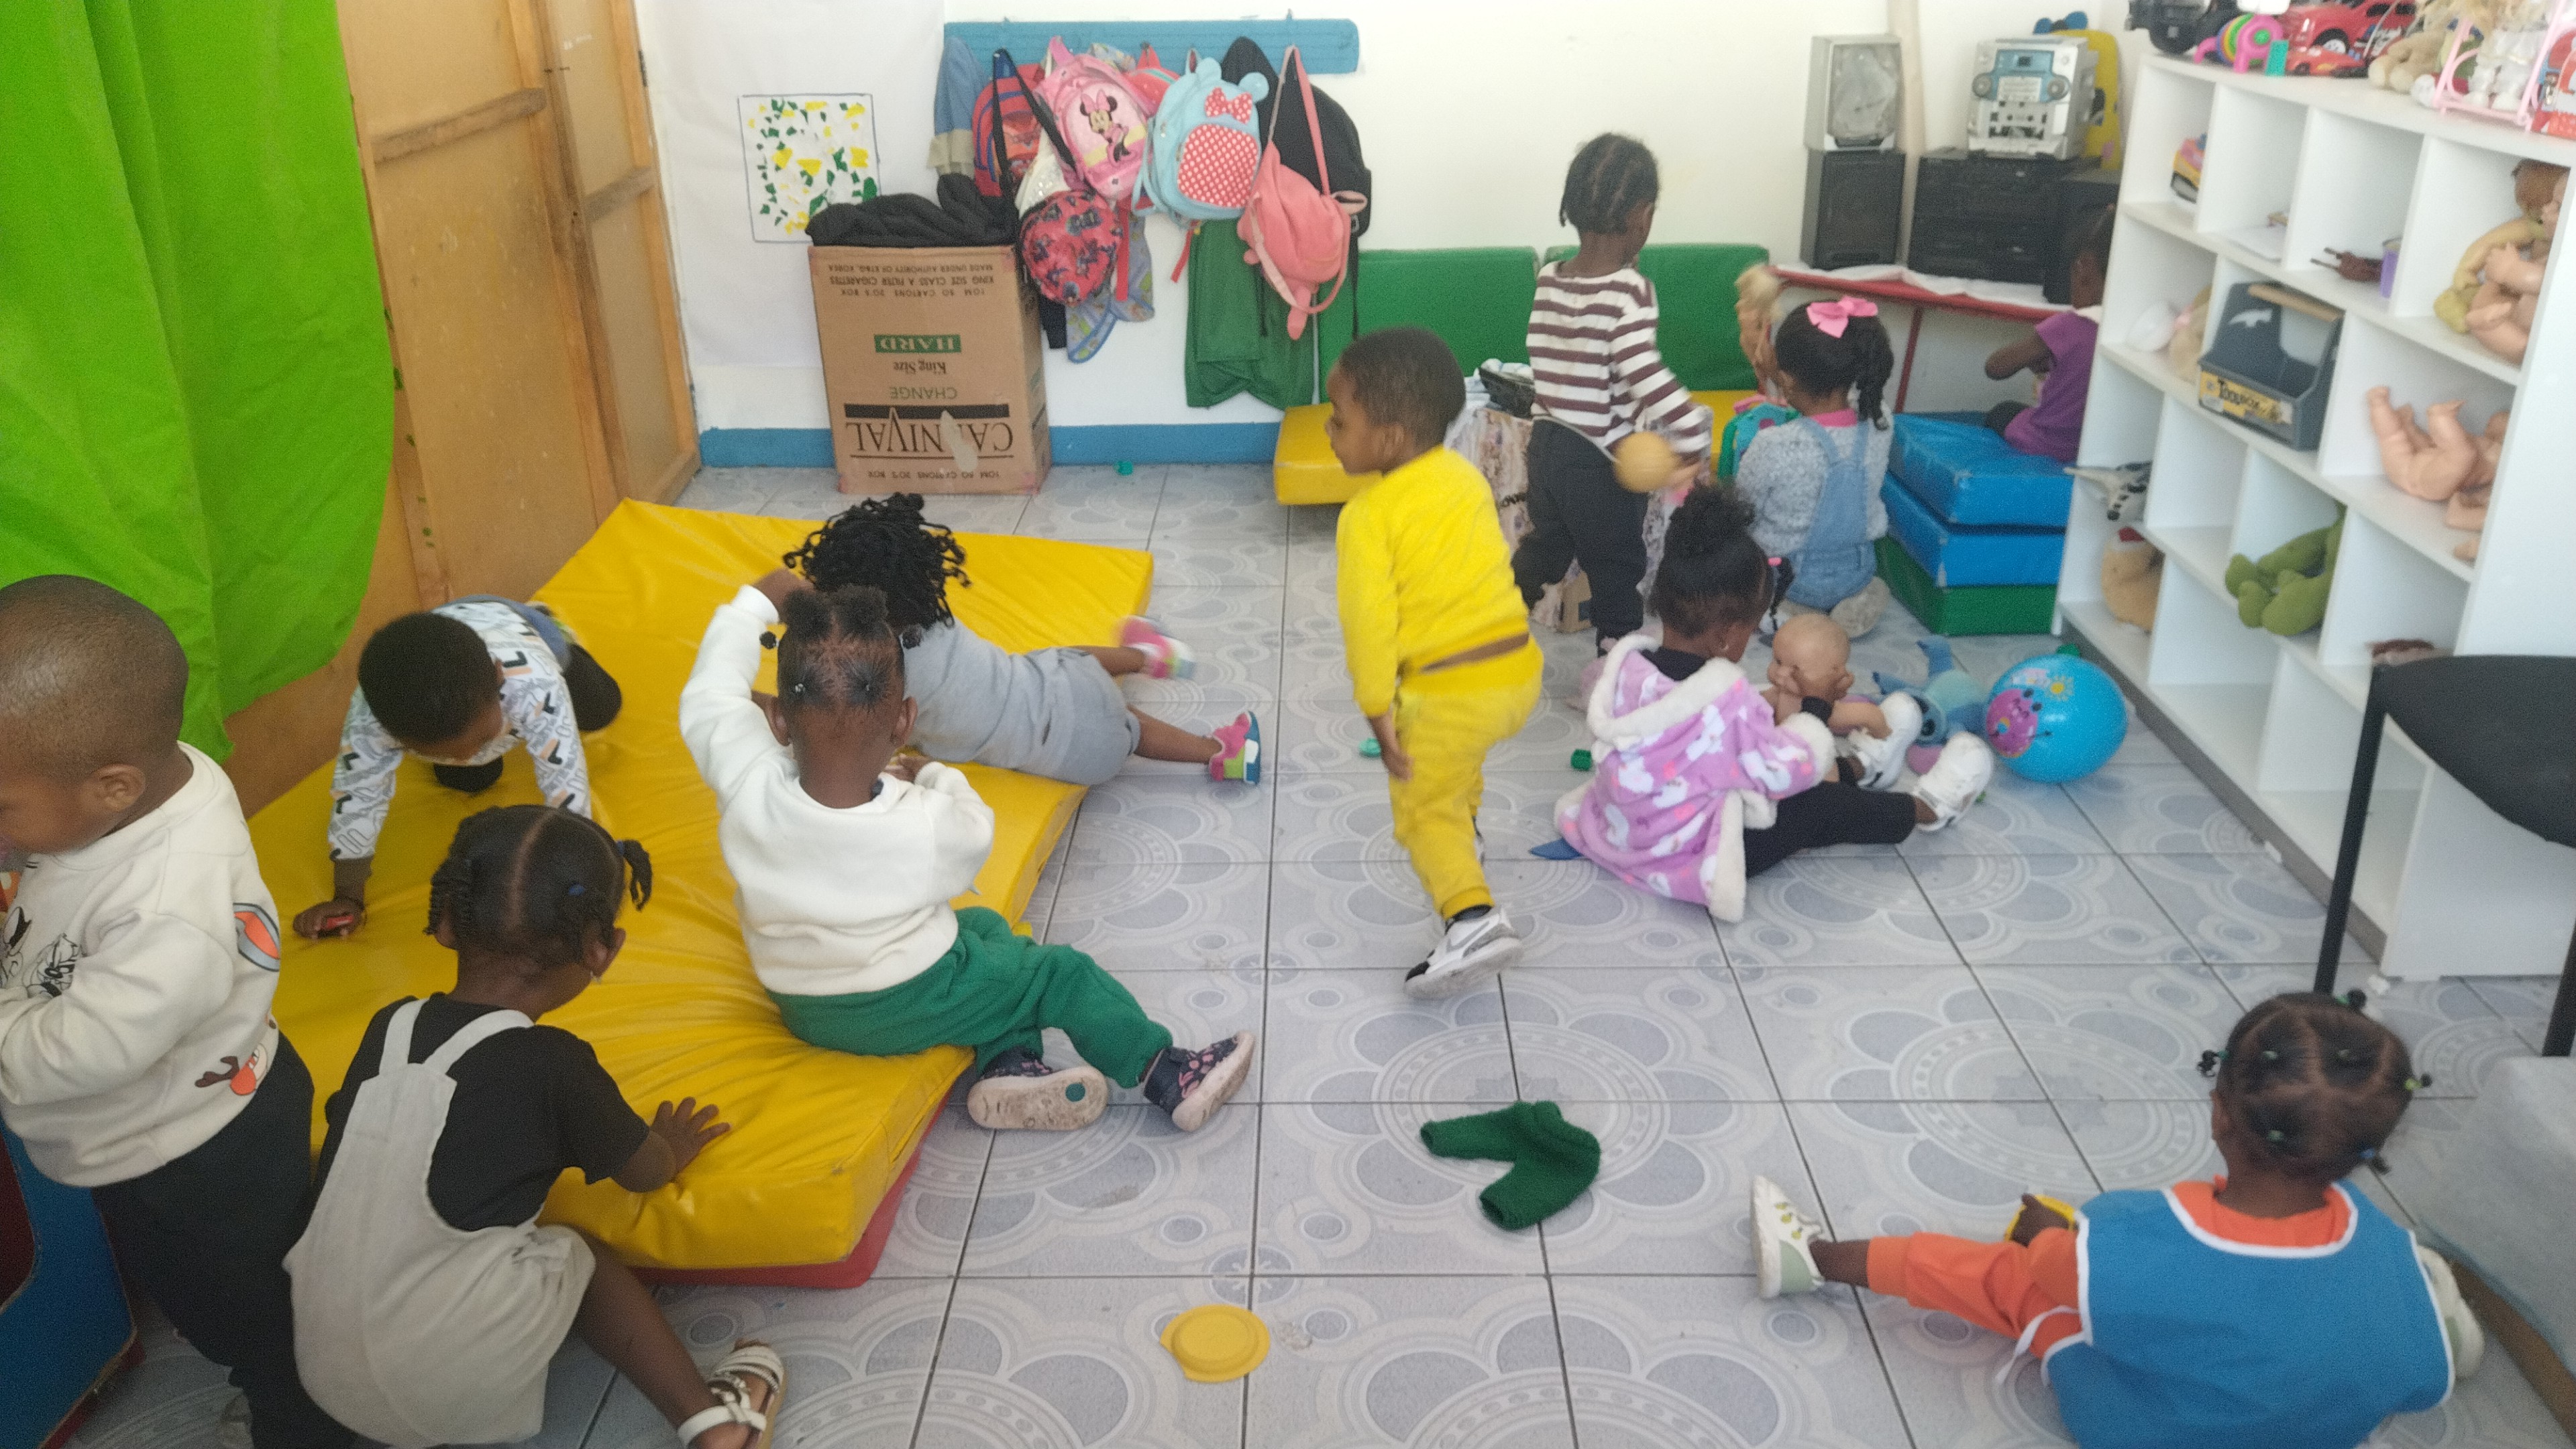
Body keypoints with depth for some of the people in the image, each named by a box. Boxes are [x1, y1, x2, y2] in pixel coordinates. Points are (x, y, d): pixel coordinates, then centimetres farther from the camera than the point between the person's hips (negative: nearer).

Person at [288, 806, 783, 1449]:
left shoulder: (388, 1026, 0)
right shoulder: (553, 1065, -13)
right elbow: (647, 1172, 5)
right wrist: (672, 1148, 27)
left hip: (321, 1374, 4)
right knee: (583, 1258, 17)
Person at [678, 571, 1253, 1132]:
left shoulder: (748, 789, -26)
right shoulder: (927, 824, -32)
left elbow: (707, 700, -7)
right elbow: (975, 833, -6)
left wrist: (754, 604, 3)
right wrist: (936, 776, 10)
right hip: (904, 1009, -5)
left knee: (985, 926, 24)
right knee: (1065, 973, 13)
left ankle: (1005, 1064, 11)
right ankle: (1171, 1079, 21)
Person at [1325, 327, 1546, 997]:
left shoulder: (1367, 515, -14)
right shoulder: (1466, 475, 6)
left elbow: (1369, 621, -17)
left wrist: (1378, 710, -9)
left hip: (1447, 690, -7)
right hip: (1519, 667, 7)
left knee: (1424, 807, 8)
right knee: (1458, 754, 35)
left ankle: (1473, 915, -11)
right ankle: (1461, 835, 54)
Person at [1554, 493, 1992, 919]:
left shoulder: (1628, 662, -11)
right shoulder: (1726, 698, -30)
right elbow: (1786, 772, -17)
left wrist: (1763, 706, 7)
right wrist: (1791, 714, -1)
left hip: (1617, 832, 7)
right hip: (1688, 862, -7)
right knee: (1824, 807, 9)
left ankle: (1851, 770, 42)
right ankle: (1924, 807, 33)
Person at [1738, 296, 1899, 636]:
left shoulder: (1774, 447, -31)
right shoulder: (1879, 426, -17)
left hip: (1784, 579, -4)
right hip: (1857, 573, 4)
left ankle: (1789, 608, 6)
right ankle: (1852, 597, 11)